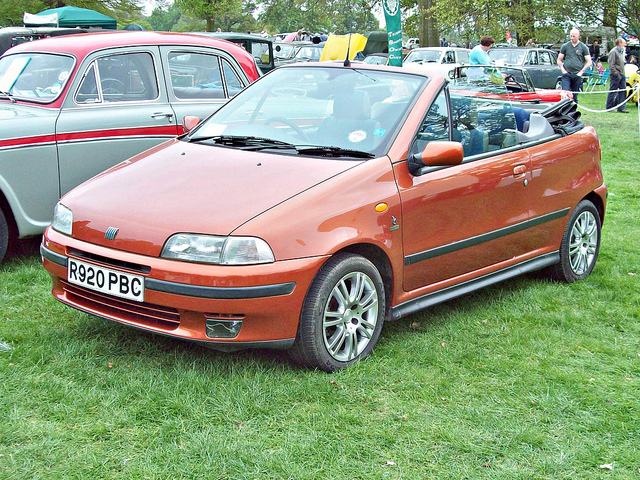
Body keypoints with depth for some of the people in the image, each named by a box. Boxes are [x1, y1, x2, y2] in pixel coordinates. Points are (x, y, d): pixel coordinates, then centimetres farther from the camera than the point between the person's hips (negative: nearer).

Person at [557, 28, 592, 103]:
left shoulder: (583, 47, 5)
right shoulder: (565, 46, 8)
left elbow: (589, 62, 4)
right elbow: (559, 60, 13)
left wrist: (581, 72, -4)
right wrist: (563, 70, -1)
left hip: (577, 75, 0)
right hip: (566, 74, 0)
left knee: (575, 96, 5)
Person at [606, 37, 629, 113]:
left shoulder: (621, 51, 16)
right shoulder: (613, 52, -12)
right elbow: (611, 65, -17)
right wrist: (616, 74, -20)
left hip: (621, 75, 9)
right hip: (615, 76, -9)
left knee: (623, 90, 5)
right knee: (613, 91, -3)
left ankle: (621, 107, 8)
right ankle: (609, 108, 4)